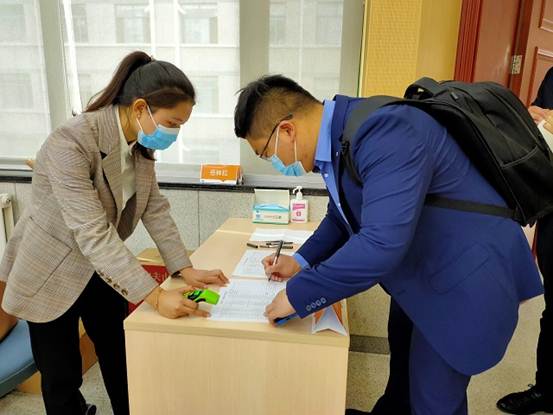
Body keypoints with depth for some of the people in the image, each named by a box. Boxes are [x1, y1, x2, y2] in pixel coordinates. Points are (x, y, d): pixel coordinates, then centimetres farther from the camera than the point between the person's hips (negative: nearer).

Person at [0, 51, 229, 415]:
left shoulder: (140, 141, -7)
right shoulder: (70, 143, -31)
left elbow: (155, 208, -5)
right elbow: (92, 233, -36)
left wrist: (185, 269, -13)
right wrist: (155, 296, -39)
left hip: (102, 268, 6)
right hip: (52, 273, -6)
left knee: (122, 362, 17)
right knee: (62, 377, 10)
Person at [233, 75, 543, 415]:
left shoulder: (384, 130, -33)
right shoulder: (337, 135, -4)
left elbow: (381, 243, -39)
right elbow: (344, 215, 11)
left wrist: (298, 294, -27)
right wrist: (302, 260, 0)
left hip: (466, 273, -9)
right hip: (419, 267, 9)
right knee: (404, 363, 30)